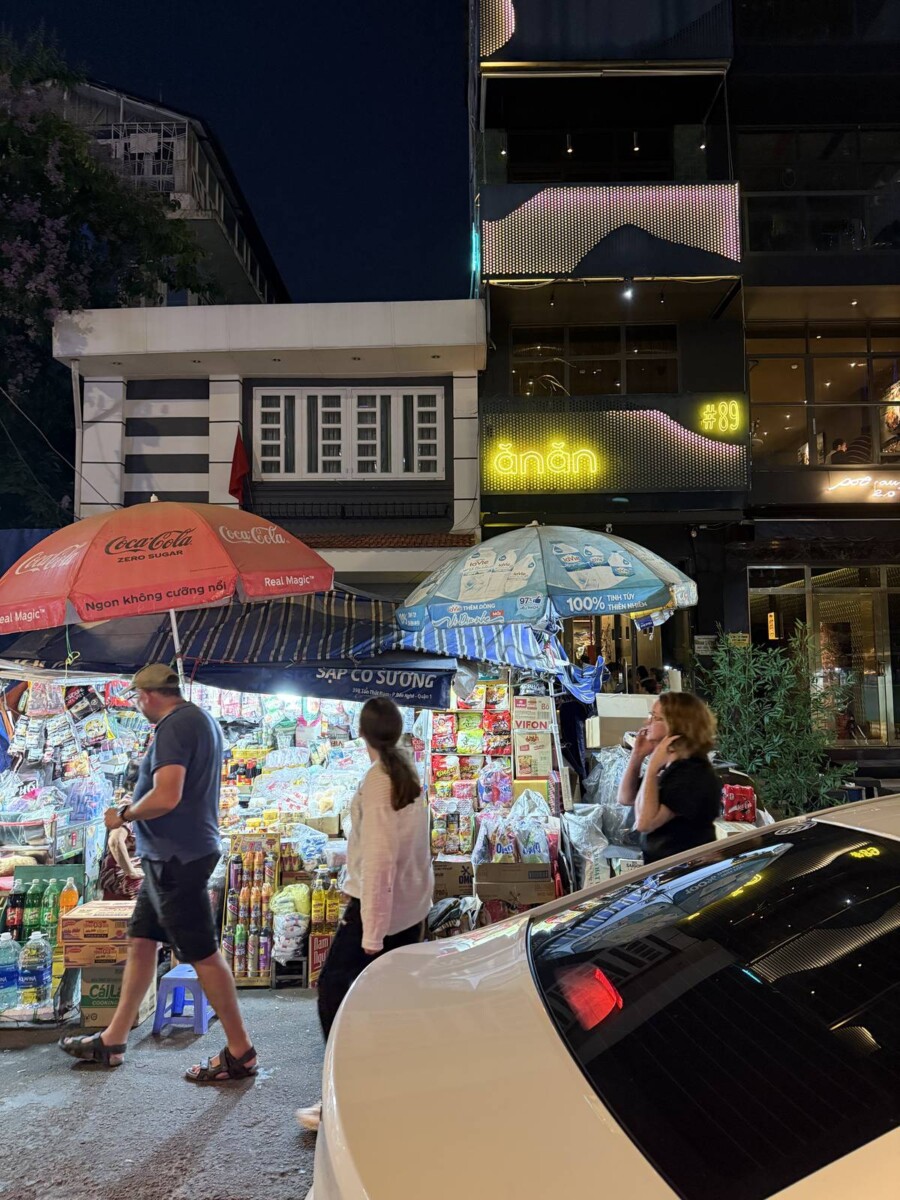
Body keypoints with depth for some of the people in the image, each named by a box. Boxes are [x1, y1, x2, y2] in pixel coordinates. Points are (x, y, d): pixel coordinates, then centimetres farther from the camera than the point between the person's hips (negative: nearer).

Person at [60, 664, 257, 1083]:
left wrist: (124, 815, -11)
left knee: (203, 954, -2)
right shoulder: (201, 719, 14)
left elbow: (165, 797, -28)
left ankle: (240, 1052, 8)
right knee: (141, 941, 17)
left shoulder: (175, 726, -18)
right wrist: (136, 808, 19)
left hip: (176, 859, -10)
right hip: (173, 855, 10)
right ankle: (113, 1040, 29)